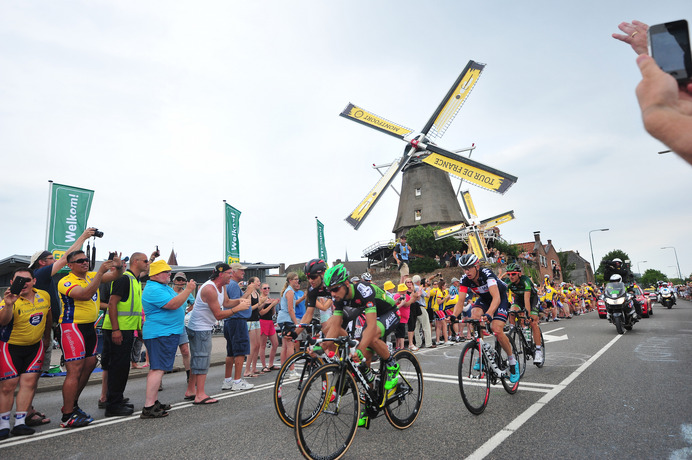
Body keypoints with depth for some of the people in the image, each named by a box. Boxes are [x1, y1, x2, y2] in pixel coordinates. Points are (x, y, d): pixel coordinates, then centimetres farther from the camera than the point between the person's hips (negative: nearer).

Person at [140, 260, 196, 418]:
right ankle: (148, 408, -10)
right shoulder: (153, 290, -17)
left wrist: (188, 289, 9)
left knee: (157, 368, 16)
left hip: (168, 333, 11)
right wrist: (188, 290, -20)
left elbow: (177, 299, 24)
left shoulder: (165, 287, 17)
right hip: (160, 334, -11)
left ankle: (153, 402, 25)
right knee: (158, 369, -12)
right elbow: (173, 304, -25)